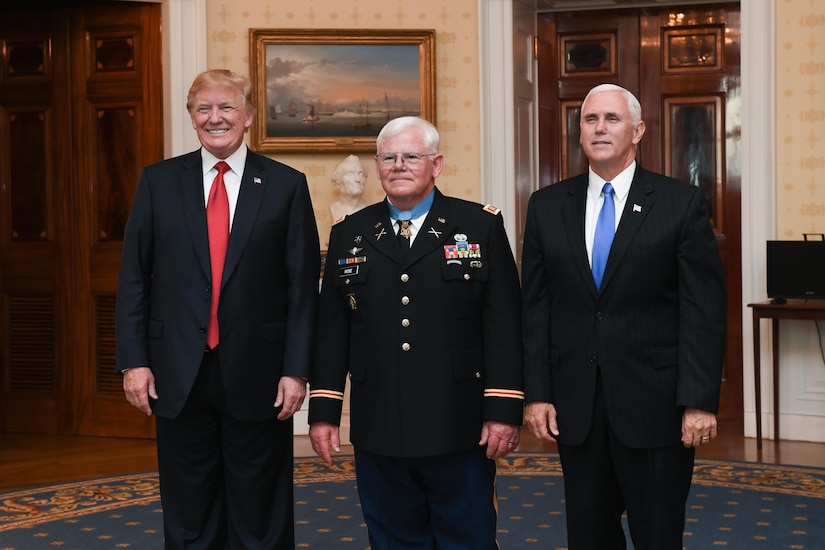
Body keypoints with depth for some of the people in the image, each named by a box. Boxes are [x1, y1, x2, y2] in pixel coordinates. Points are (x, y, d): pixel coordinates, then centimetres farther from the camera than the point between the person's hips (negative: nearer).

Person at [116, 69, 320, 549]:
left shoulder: (287, 185, 1)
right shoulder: (158, 181, 6)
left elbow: (303, 285, -1)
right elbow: (134, 278, 5)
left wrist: (297, 370, -6)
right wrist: (134, 360, -2)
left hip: (257, 378, -1)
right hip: (178, 377, 2)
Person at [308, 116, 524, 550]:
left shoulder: (482, 226, 2)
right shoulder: (349, 235, 10)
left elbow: (504, 324, -3)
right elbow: (331, 329, 9)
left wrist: (504, 411, -9)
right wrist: (324, 411, 4)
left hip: (461, 431, -2)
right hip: (379, 433, 2)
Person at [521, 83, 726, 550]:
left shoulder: (682, 203, -2)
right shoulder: (547, 207, 7)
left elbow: (704, 311, -5)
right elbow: (535, 308, 7)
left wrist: (700, 402, -11)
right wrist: (537, 393, 1)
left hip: (655, 403, -3)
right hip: (575, 403, 3)